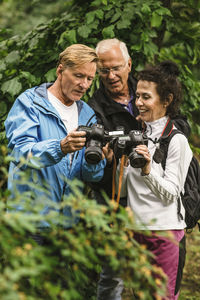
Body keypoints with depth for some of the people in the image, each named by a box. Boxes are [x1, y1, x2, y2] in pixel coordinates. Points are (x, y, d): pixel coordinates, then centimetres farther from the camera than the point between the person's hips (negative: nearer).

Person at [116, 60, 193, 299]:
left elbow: (171, 194, -11)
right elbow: (123, 191, 9)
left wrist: (147, 169, -25)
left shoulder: (176, 140, -7)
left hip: (165, 232, -5)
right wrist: (122, 163, -9)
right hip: (137, 229, 6)